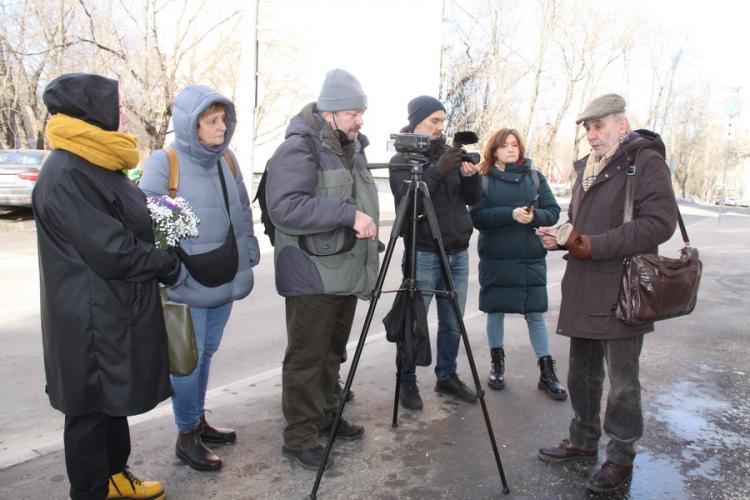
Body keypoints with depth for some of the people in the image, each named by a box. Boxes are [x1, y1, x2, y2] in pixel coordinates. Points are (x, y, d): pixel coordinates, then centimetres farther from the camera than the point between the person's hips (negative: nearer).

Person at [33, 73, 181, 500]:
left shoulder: (96, 165, 10)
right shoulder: (65, 176, -21)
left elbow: (127, 226, 18)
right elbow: (111, 251, -23)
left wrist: (161, 216, -2)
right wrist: (169, 265, -10)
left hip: (117, 310, 10)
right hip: (92, 319, -9)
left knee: (115, 398, 21)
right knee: (92, 406, 7)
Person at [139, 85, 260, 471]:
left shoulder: (226, 159, 7)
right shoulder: (163, 163, -12)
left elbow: (243, 211, 16)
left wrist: (249, 252, 11)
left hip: (226, 281, 6)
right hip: (187, 287, -6)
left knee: (206, 353, 18)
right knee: (188, 360, 3)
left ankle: (199, 421, 35)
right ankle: (186, 437, 21)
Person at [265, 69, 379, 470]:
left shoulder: (352, 148, 15)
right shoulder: (298, 150, -13)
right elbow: (285, 208, -26)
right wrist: (348, 213, -29)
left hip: (347, 275, 9)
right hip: (312, 278, -8)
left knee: (332, 353, 19)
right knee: (307, 359, 0)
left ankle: (326, 416, 34)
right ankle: (299, 437, 13)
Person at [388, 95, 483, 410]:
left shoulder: (449, 153, 12)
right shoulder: (402, 159, -2)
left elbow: (474, 199, 9)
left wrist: (470, 175, -11)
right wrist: (438, 171, -27)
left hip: (457, 253, 5)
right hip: (423, 254, -5)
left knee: (452, 323, 12)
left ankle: (447, 377, 27)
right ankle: (407, 381, 17)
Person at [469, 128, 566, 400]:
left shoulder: (535, 176, 7)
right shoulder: (484, 179, 1)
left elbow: (553, 211, 4)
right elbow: (477, 216, -10)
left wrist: (534, 216, -17)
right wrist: (511, 214, -22)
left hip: (531, 258, 1)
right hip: (495, 259, -1)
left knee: (535, 314, 5)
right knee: (495, 311, 10)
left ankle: (547, 373, 16)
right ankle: (497, 364, 28)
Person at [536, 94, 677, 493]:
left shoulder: (645, 161, -7)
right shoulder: (587, 168, 16)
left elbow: (660, 221, -19)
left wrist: (594, 246, -21)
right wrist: (561, 238, 2)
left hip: (621, 294, -7)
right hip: (582, 292, 7)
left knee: (621, 381, 5)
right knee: (581, 374, 17)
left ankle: (621, 459, 22)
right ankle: (582, 442, 33)